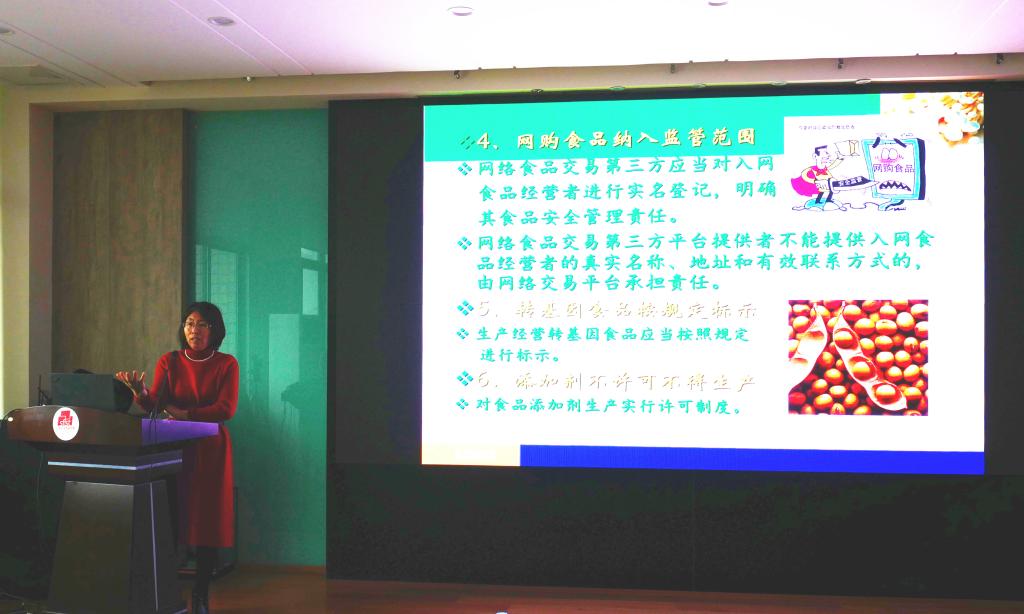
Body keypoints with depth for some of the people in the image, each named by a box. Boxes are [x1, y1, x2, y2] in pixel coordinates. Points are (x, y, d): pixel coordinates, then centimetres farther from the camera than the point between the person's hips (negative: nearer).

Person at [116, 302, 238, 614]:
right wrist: (140, 392, -29)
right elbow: (152, 403, -8)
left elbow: (226, 409, -8)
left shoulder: (226, 364, 2)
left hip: (211, 449, -1)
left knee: (208, 521, 0)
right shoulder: (169, 361, 6)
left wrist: (185, 414, -14)